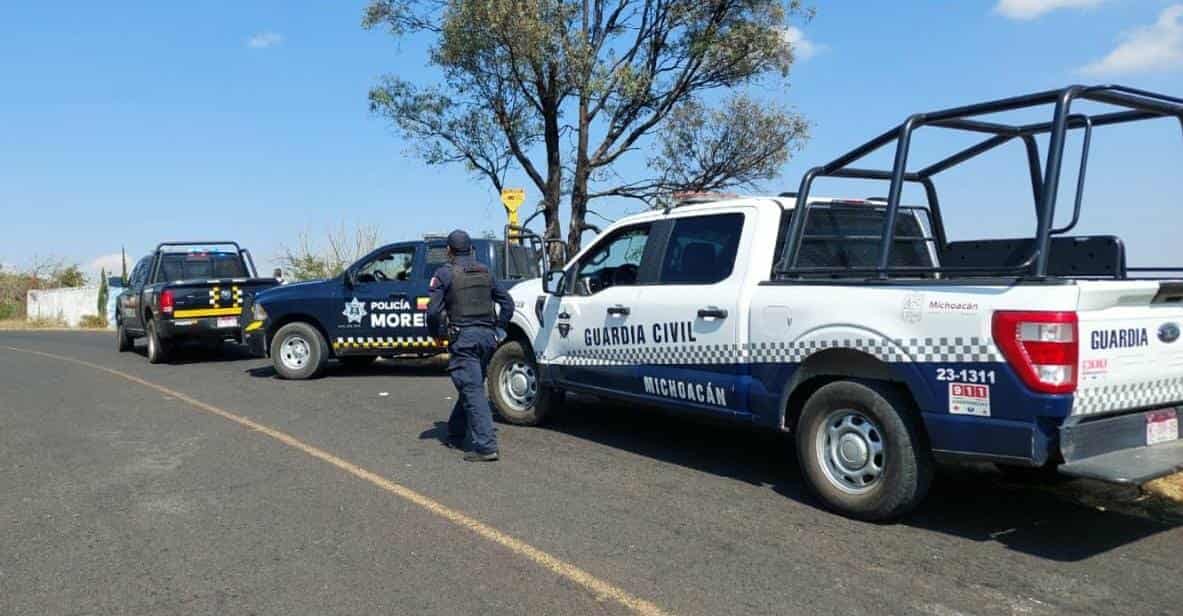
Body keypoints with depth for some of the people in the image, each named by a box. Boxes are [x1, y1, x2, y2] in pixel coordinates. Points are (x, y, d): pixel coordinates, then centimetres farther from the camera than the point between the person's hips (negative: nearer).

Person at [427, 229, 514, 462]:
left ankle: (486, 446, -14)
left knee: (473, 391, -8)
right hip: (487, 336, 6)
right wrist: (498, 329, 21)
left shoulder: (445, 274, -3)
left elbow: (433, 310, -10)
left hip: (463, 338, -6)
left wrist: (437, 333, 6)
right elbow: (507, 303, 17)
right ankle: (456, 433, 34)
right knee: (470, 387, 19)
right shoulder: (485, 273, 15)